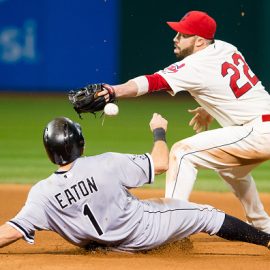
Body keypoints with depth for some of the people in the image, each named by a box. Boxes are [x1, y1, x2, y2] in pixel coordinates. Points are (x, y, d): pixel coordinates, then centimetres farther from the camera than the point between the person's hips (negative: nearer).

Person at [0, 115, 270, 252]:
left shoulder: (42, 194, -19)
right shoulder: (105, 165, -25)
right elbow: (161, 163, -18)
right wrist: (159, 131, 0)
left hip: (114, 243, 3)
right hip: (145, 228, -3)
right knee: (205, 214, 15)